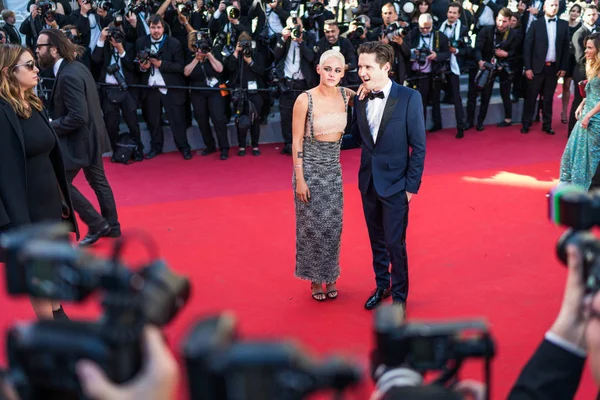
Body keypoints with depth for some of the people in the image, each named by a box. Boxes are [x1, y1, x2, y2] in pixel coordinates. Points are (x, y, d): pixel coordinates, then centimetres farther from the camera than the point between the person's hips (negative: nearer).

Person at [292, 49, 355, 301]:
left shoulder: (346, 96, -4)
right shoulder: (305, 100, -15)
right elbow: (296, 142, -12)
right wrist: (299, 179, -13)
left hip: (333, 169, 4)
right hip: (310, 168, -4)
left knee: (333, 225, 11)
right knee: (312, 225, 7)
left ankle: (330, 277, 29)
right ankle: (315, 278, 25)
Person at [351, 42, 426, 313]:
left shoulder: (409, 98, -13)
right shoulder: (360, 99, 0)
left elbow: (418, 146, -11)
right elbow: (357, 136, 8)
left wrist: (412, 185, -12)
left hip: (395, 184, -5)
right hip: (368, 181, 5)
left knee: (395, 243, 2)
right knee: (377, 240, 17)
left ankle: (399, 296, 20)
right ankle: (382, 285, 36)